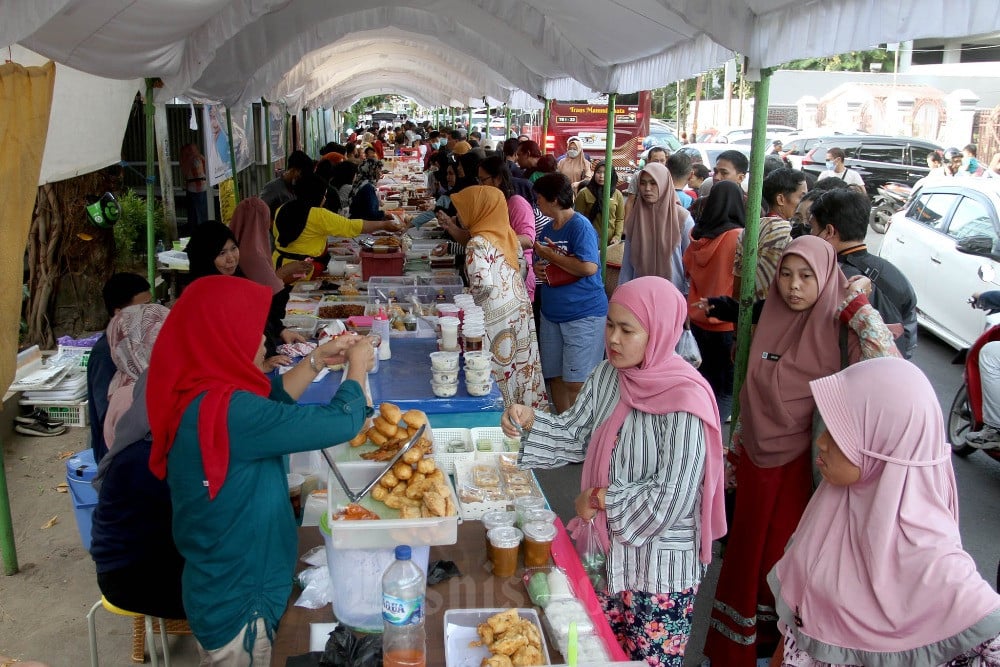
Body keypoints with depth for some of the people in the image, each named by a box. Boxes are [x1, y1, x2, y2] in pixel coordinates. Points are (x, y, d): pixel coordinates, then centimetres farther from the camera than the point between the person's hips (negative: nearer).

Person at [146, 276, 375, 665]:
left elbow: (269, 404, 14)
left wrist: (318, 361, 7)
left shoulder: (194, 394, -4)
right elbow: (343, 422, -27)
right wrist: (357, 367, -8)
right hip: (240, 607, -8)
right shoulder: (227, 412, -32)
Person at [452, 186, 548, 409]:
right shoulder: (507, 233, 6)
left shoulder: (478, 244, -16)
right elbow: (521, 267, 12)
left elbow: (483, 285, -24)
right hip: (519, 310, 8)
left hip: (497, 318, -8)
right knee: (521, 366, 16)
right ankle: (530, 407, 26)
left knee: (501, 371, 3)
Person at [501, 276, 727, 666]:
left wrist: (598, 498, -16)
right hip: (608, 548, 6)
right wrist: (531, 422, -15)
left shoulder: (685, 401, -24)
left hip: (660, 565, -6)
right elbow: (577, 435, 3)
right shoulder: (608, 375, -4)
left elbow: (671, 500, -25)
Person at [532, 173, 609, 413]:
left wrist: (550, 255, -16)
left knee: (576, 383, -4)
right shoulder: (547, 229, 11)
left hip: (584, 314, -8)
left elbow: (589, 267, -26)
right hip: (552, 313, 8)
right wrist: (538, 268, -1)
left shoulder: (580, 226, -13)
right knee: (555, 376, 13)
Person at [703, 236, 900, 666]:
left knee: (781, 558, 10)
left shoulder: (839, 329, -14)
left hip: (797, 467, -5)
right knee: (745, 551, 17)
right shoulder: (771, 320, 1)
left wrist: (857, 303, -26)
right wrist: (735, 450, 14)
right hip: (756, 459, 5)